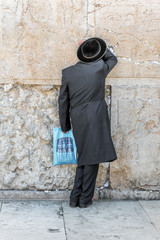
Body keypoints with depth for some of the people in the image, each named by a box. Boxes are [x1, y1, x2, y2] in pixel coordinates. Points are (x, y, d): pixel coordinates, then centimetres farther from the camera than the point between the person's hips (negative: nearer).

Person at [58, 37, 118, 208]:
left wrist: (64, 125, 17)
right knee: (92, 157, 3)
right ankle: (85, 198, 7)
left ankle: (75, 198, 14)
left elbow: (63, 101, 8)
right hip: (96, 117, -3)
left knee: (83, 157, 14)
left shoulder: (67, 72, 2)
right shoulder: (100, 67, -4)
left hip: (77, 120, 3)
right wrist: (101, 48, 28)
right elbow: (112, 59, 21)